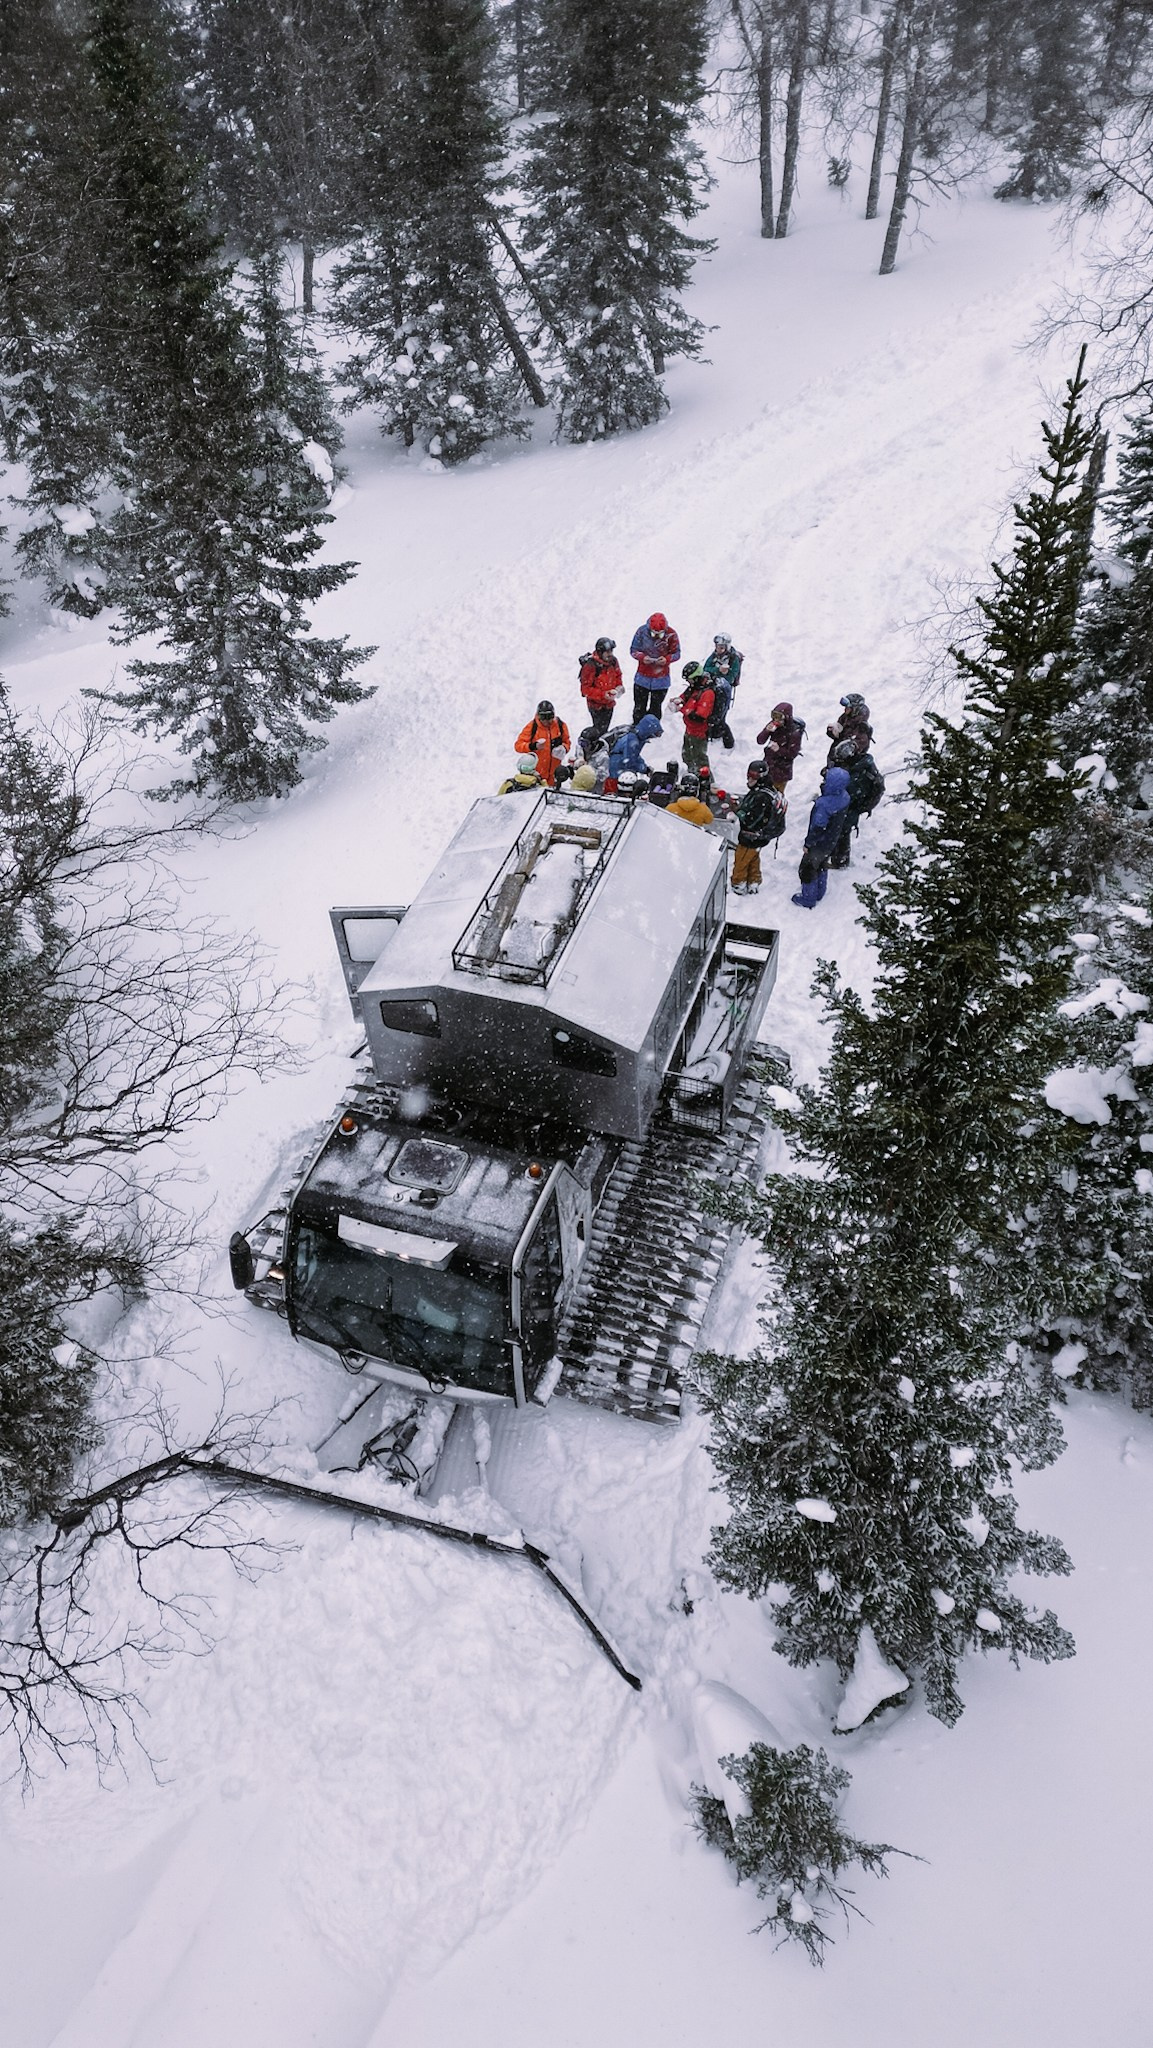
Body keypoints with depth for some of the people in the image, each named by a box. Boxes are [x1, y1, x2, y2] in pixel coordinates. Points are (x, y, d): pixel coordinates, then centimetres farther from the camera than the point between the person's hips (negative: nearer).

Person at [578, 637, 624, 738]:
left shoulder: (613, 661, -5)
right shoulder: (590, 666, -26)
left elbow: (618, 675, 16)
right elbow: (586, 689, -22)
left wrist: (619, 686, -5)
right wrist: (602, 694, -30)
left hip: (609, 703, 7)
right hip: (596, 704, -7)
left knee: (605, 728, 21)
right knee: (599, 730, -6)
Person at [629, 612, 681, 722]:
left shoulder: (671, 634, -15)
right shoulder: (642, 631, -13)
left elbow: (676, 653, -4)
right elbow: (633, 650, -3)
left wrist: (667, 659, -26)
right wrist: (642, 657, -24)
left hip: (661, 680, -1)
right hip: (643, 677, 1)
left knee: (656, 709, 11)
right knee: (639, 708, 10)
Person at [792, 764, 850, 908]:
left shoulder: (824, 804, -39)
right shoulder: (844, 796, -14)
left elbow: (817, 827, -28)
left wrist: (808, 843, -14)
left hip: (819, 844, -8)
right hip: (832, 842, 8)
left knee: (807, 870, 14)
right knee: (822, 866, 29)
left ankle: (808, 899, 31)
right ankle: (819, 893, 48)